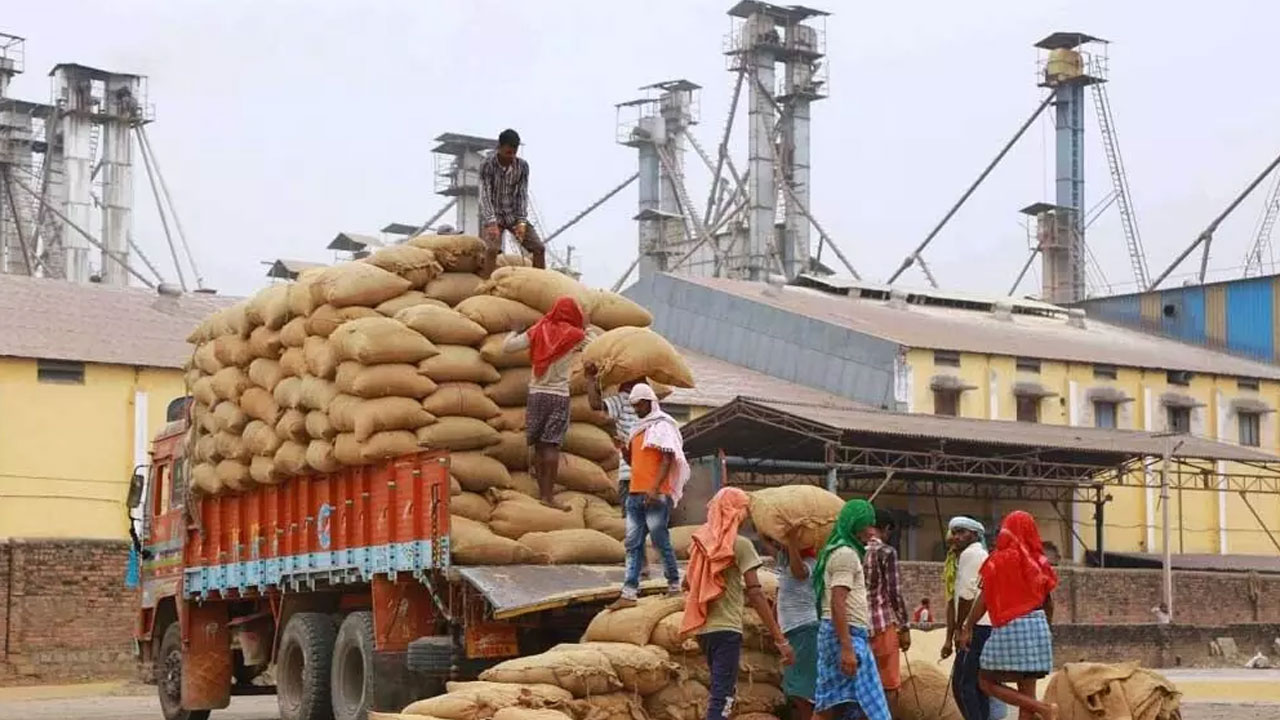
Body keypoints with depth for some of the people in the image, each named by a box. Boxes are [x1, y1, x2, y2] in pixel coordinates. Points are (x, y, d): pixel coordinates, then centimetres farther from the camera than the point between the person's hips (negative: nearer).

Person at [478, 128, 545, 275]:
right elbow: (485, 195, -20)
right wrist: (492, 223, -32)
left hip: (514, 214, 4)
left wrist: (521, 222, -17)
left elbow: (522, 194, -5)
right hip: (493, 214, -4)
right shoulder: (487, 165, -15)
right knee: (492, 249, -28)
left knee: (539, 248, -7)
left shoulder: (522, 166, -5)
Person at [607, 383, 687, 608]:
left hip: (656, 495, -8)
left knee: (661, 541, -3)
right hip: (635, 495, 8)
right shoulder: (637, 428, 20)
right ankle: (629, 593, -2)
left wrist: (655, 488, -22)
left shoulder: (662, 426, -4)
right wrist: (623, 448, 5)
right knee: (632, 544, 1)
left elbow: (668, 459, -13)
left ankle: (674, 585, 10)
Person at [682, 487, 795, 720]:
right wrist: (781, 640, -17)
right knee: (722, 698, -9)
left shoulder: (701, 542, 9)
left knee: (723, 691, 21)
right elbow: (755, 594, -16)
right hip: (727, 629, -7)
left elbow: (688, 583, 21)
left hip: (703, 628, 7)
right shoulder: (740, 545, -9)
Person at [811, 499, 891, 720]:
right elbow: (837, 604, -19)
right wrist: (847, 649, -24)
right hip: (847, 634, -10)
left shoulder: (839, 551, 21)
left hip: (836, 633, 10)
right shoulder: (846, 553, -10)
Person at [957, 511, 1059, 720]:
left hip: (1010, 627, -6)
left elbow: (984, 598, -7)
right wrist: (1046, 629, 30)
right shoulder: (1038, 562, 10)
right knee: (1027, 689, 6)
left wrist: (967, 628, -1)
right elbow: (1048, 603, 15)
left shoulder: (1000, 560, -4)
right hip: (1036, 625, 6)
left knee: (987, 682, 2)